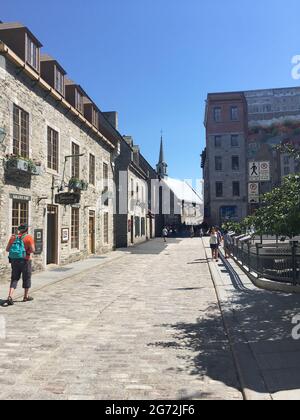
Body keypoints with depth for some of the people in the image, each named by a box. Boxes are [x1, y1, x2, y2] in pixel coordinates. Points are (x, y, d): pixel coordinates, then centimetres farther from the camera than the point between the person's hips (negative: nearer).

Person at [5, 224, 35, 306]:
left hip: (14, 261, 4)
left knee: (14, 279, 9)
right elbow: (33, 250, -16)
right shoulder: (28, 237, -9)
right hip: (25, 261, -4)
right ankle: (26, 296, 23)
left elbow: (7, 249, 7)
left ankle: (10, 297, -8)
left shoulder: (13, 237, 5)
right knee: (27, 278, 13)